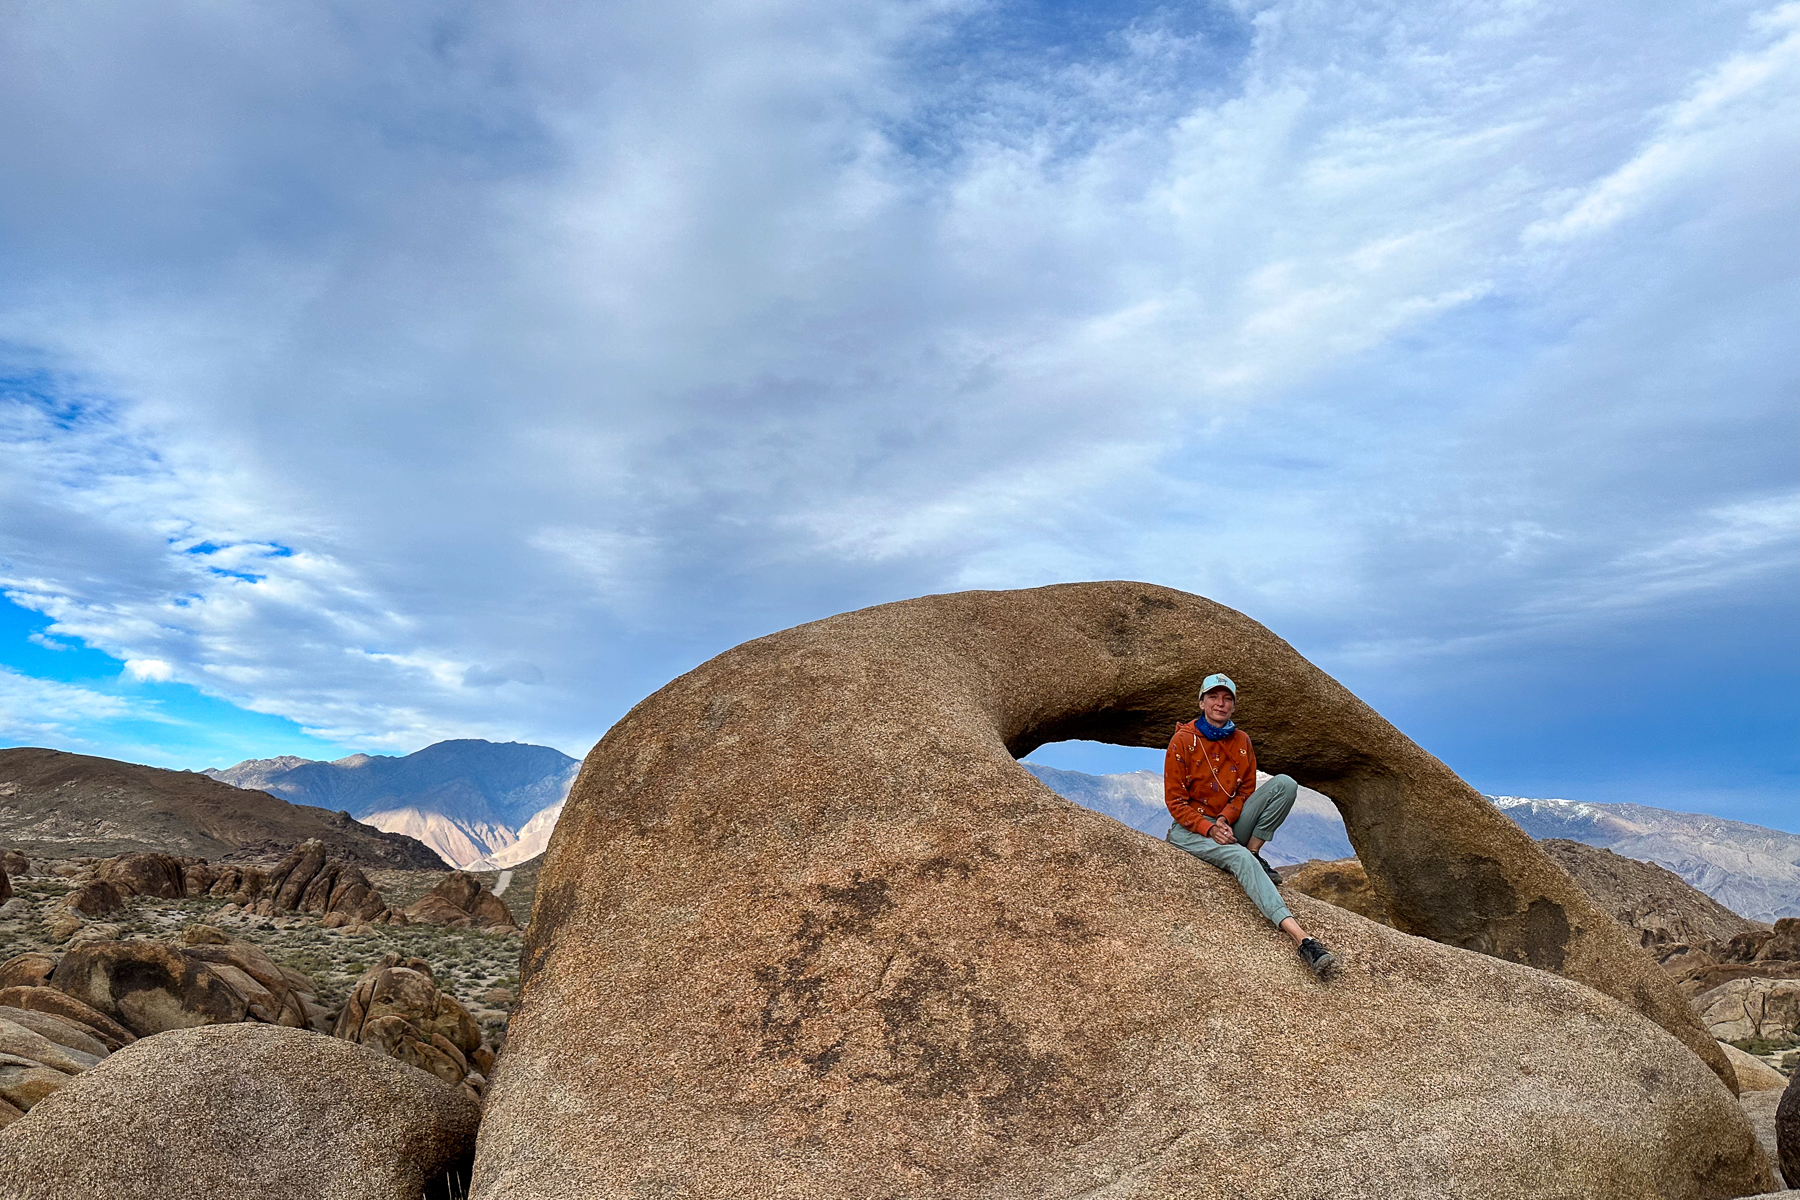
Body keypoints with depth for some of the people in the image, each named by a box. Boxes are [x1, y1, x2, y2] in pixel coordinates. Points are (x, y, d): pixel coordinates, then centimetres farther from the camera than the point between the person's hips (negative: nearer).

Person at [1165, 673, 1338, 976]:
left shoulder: (1241, 741, 5)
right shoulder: (1183, 741, -8)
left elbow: (1246, 790, 7)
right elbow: (1175, 801, -8)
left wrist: (1225, 819, -13)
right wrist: (1209, 828, -21)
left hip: (1230, 826, 5)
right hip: (1191, 828, -5)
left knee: (1284, 784, -13)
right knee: (1239, 858, -35)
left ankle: (1254, 852, -11)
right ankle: (1300, 937, -47)